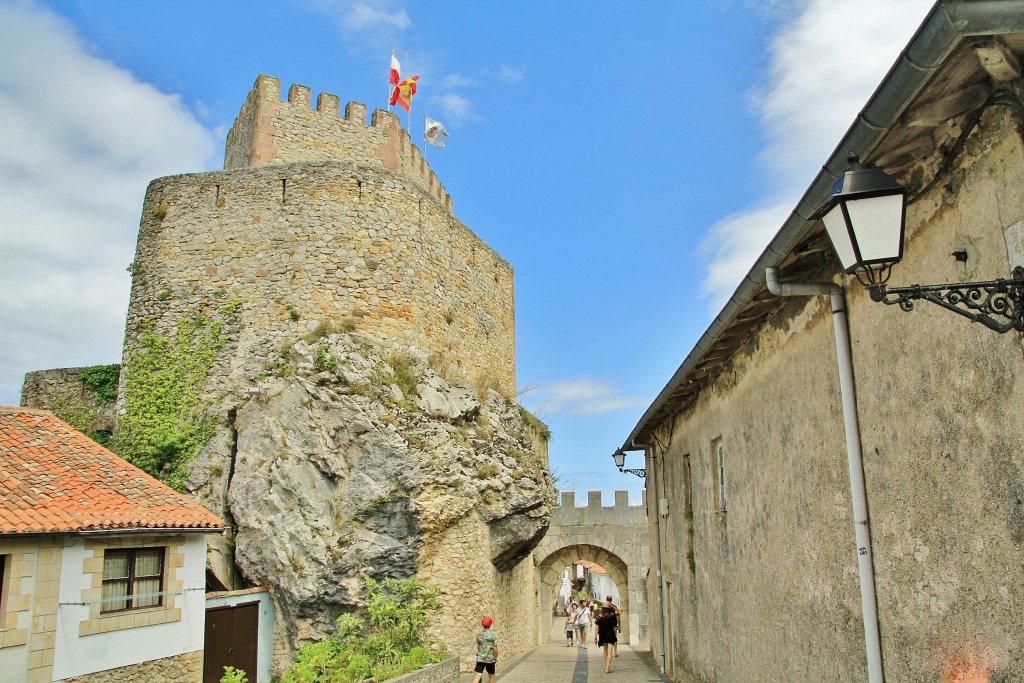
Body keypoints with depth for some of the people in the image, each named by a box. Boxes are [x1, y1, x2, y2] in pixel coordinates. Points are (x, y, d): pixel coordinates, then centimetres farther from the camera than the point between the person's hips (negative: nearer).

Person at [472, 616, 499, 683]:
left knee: (478, 675, -3)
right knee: (491, 676, 16)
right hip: (490, 658, -2)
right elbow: (495, 648, -11)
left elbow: (478, 647, 7)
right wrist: (496, 657, 4)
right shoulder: (493, 635, -11)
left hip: (480, 658, 2)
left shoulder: (479, 634, 0)